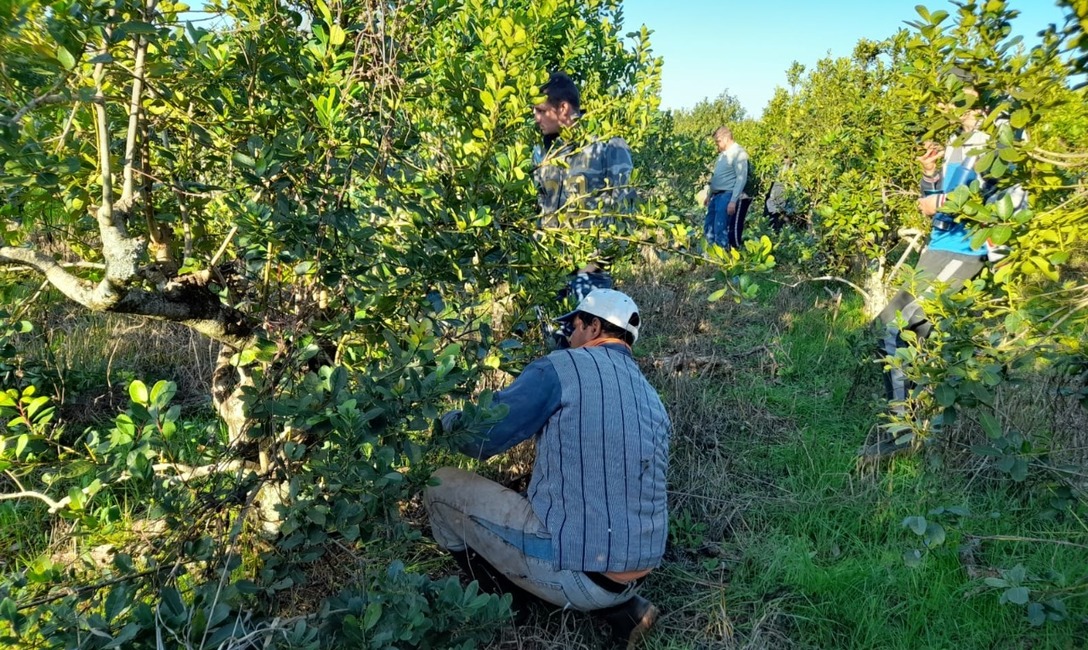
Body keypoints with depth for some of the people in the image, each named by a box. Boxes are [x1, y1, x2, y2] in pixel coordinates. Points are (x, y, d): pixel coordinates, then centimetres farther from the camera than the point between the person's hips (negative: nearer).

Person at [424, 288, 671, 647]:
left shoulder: (562, 367, -9)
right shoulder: (652, 397, 13)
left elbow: (477, 439, -7)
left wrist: (450, 419, 16)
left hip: (576, 572, -7)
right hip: (638, 569, 7)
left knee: (440, 486, 5)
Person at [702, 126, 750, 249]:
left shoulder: (738, 153, -11)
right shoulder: (723, 154, 16)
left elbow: (741, 179, -17)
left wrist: (733, 201, -22)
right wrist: (708, 195, 24)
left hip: (727, 195, -9)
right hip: (716, 196, 9)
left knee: (720, 230, -11)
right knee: (708, 229, 12)